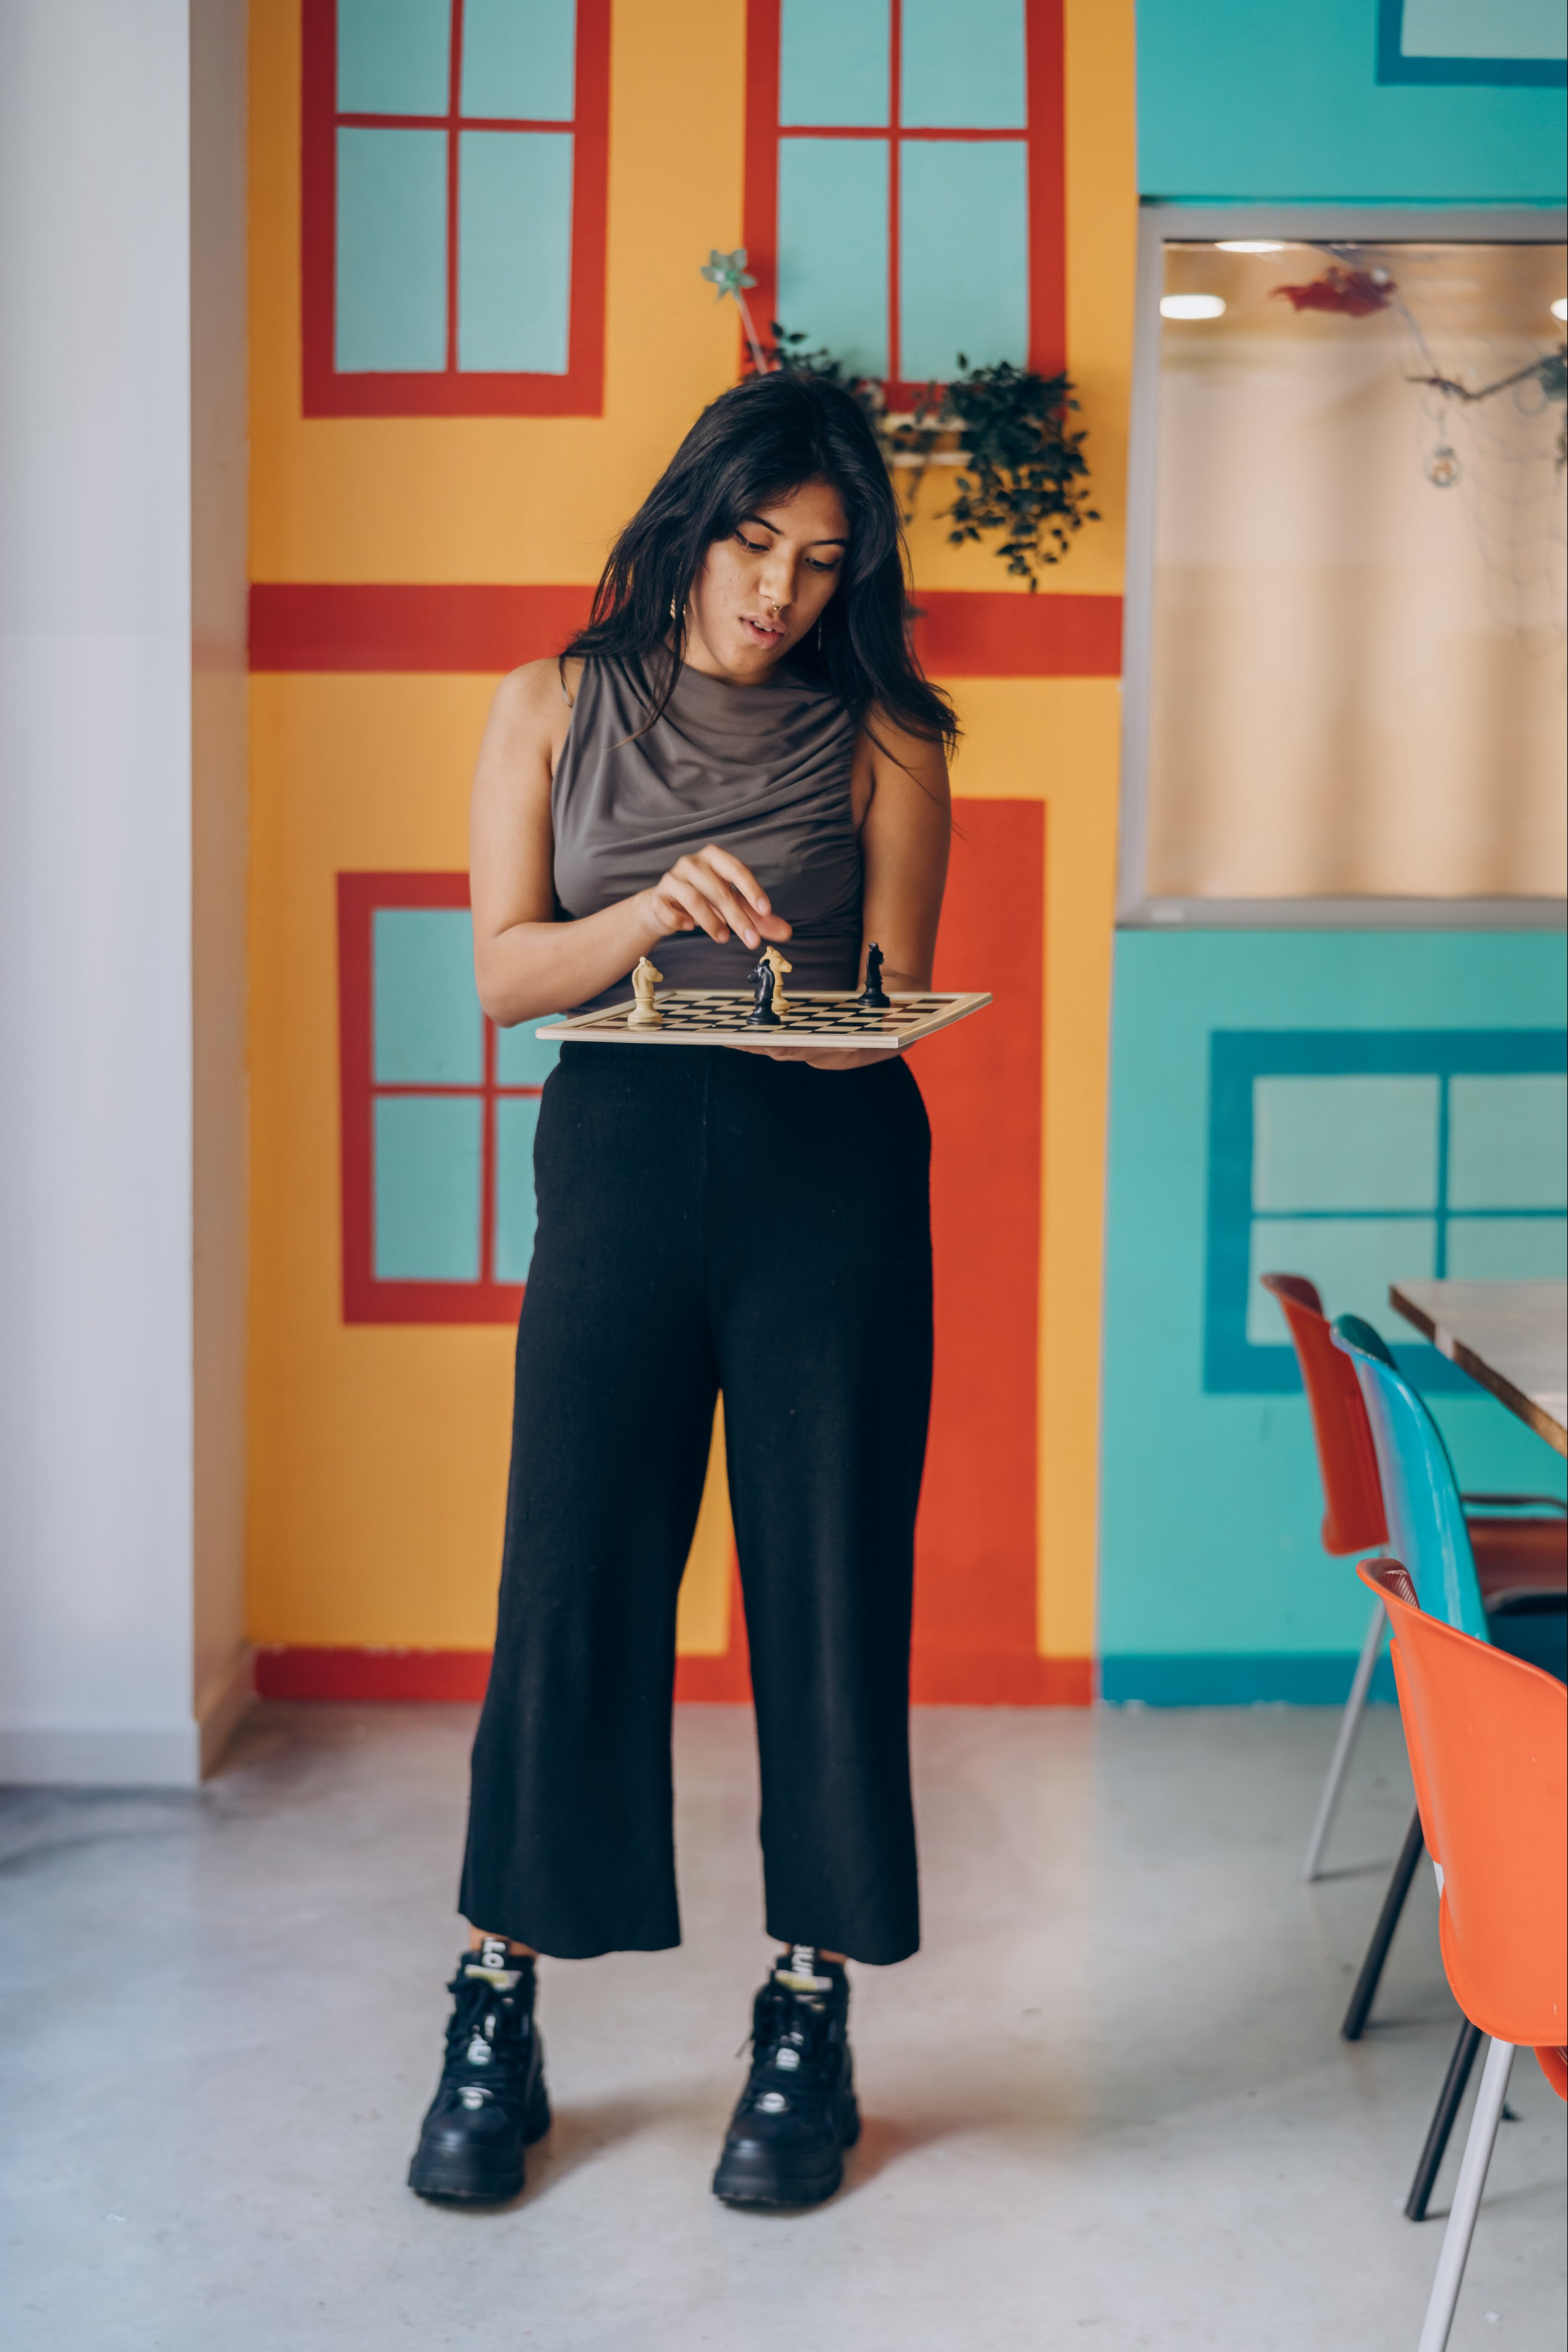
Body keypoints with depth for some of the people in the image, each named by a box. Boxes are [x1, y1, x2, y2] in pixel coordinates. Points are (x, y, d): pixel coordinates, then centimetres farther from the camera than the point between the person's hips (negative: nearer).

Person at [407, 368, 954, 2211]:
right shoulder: (555, 709, 8)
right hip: (619, 1155, 1)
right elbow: (504, 969, 1)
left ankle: (810, 2015, 13)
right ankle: (495, 2013, 13)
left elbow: (891, 999, 1)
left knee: (829, 1575, 0)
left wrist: (831, 1025, -22)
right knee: (571, 1575, 0)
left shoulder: (879, 740, 5)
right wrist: (654, 913, -16)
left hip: (832, 1164, 0)